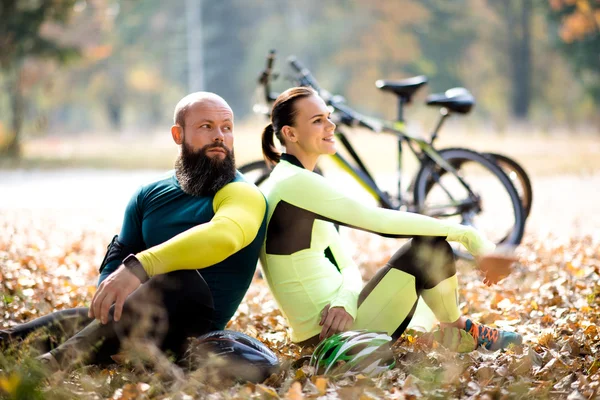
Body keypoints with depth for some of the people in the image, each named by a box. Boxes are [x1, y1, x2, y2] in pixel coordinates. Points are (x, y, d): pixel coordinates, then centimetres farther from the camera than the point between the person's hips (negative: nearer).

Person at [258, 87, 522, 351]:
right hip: (335, 331, -10)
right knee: (431, 245, -8)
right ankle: (456, 329, 15)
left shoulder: (298, 184, 14)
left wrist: (345, 302, -14)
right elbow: (378, 220, -20)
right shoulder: (296, 183, -16)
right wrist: (467, 235, -14)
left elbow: (346, 266, 9)